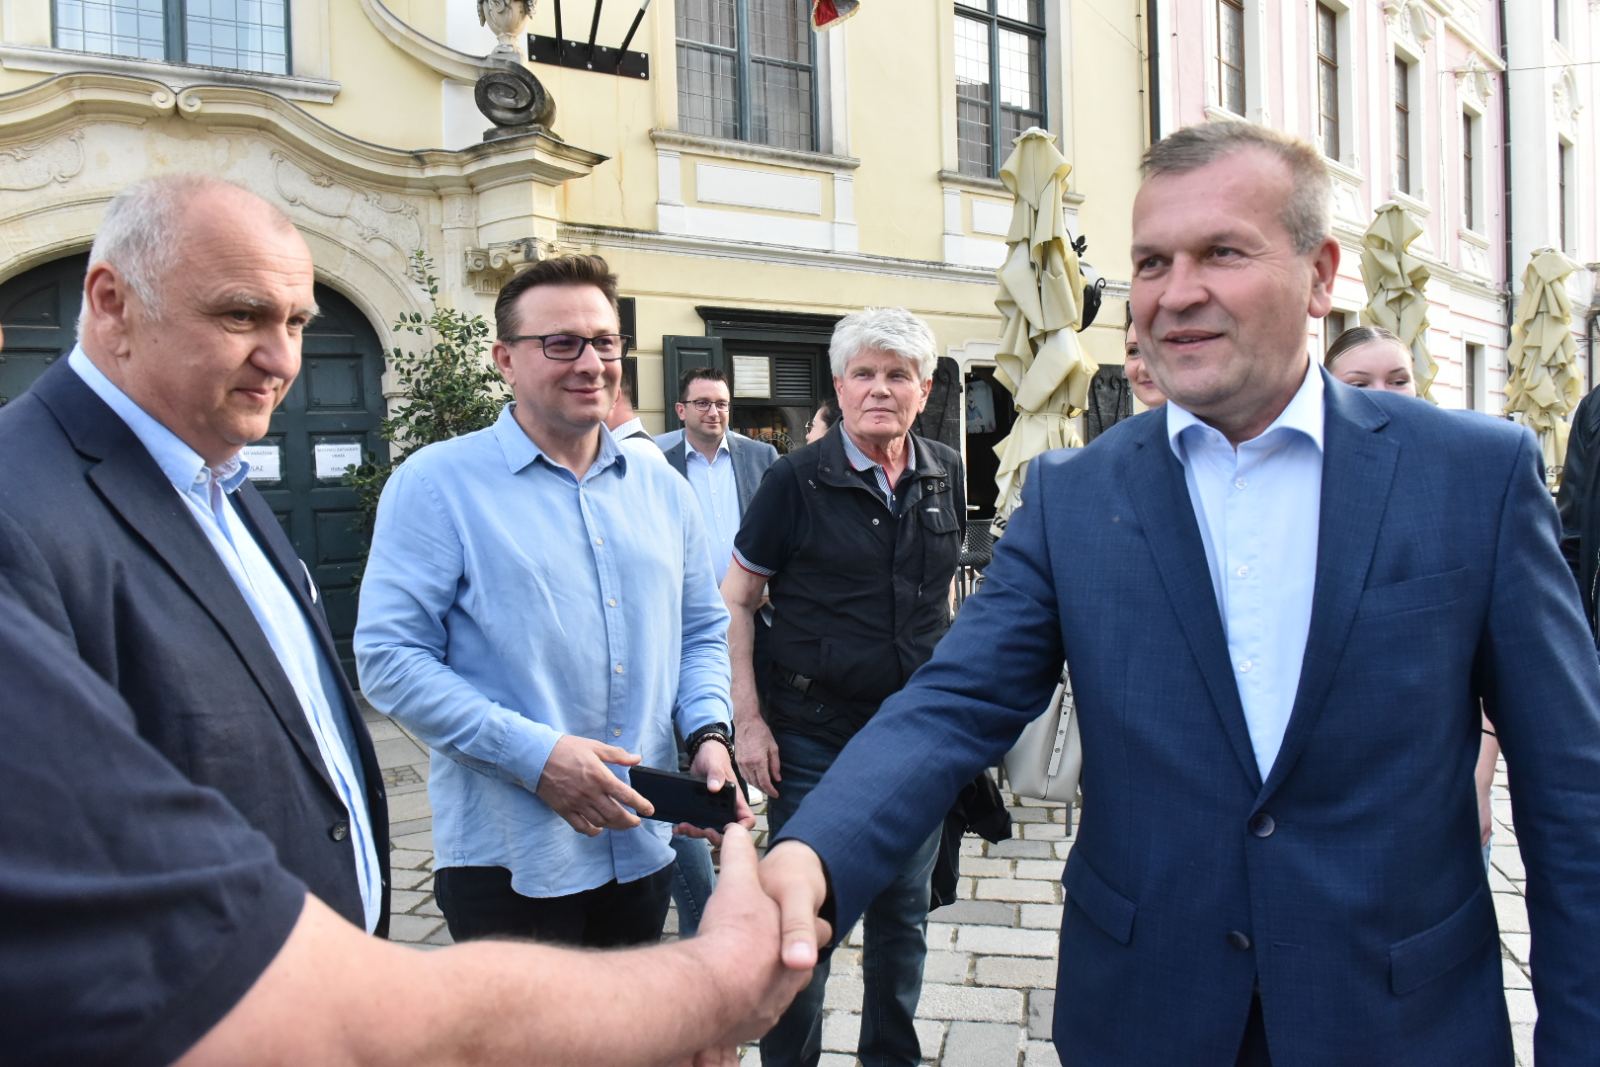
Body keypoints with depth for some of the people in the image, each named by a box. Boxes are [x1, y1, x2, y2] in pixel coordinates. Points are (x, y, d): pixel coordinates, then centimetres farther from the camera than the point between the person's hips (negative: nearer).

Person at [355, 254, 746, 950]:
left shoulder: (659, 487, 9)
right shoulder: (437, 482, -7)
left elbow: (702, 631, 15)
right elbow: (389, 658, -13)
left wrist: (709, 734, -4)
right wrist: (534, 755, -20)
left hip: (643, 846, 5)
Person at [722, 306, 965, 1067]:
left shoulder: (945, 476, 3)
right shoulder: (797, 480, -10)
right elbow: (735, 600, -6)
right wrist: (746, 719, -11)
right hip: (815, 738, -4)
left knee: (903, 913, 17)